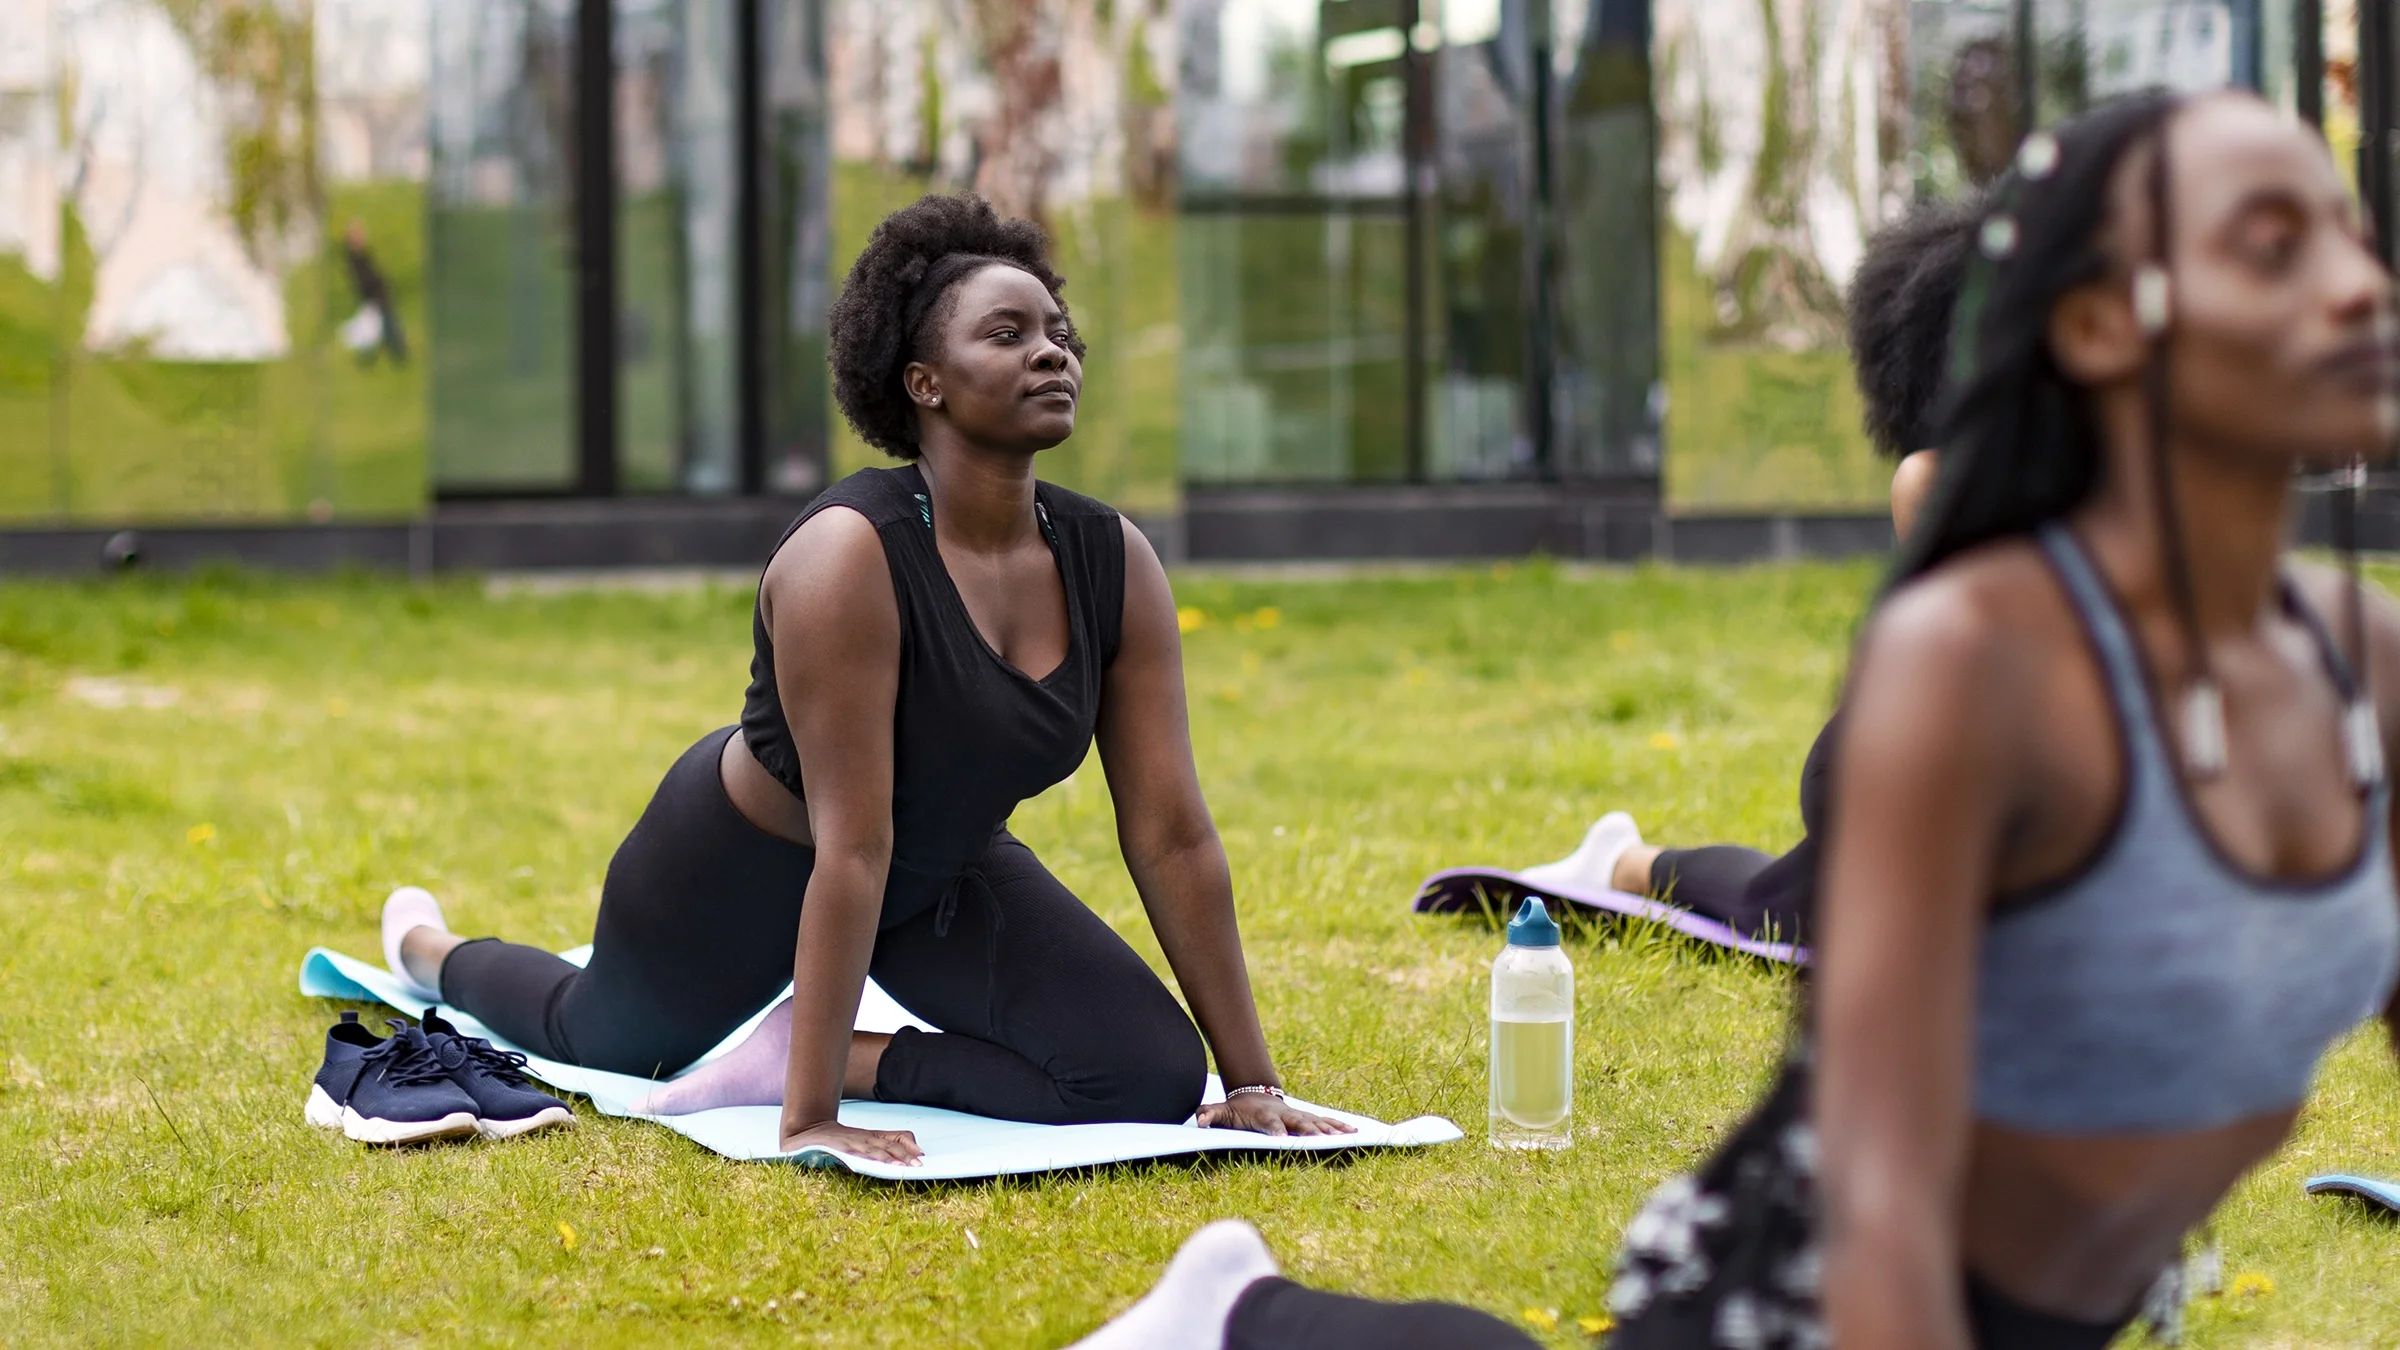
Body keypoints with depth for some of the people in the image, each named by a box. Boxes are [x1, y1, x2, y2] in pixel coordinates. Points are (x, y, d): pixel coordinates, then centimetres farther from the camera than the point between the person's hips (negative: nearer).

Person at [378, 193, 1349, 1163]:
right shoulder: (851, 556, -35)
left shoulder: (1112, 564, -18)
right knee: (601, 1042, 22)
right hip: (744, 864, -5)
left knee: (1151, 1079, -16)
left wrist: (1253, 1083, -16)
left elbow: (1173, 837, -15)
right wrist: (808, 1121, -36)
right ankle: (424, 947, 55)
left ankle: (807, 1054, -2)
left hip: (940, 873, 5)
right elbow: (852, 849, -37)